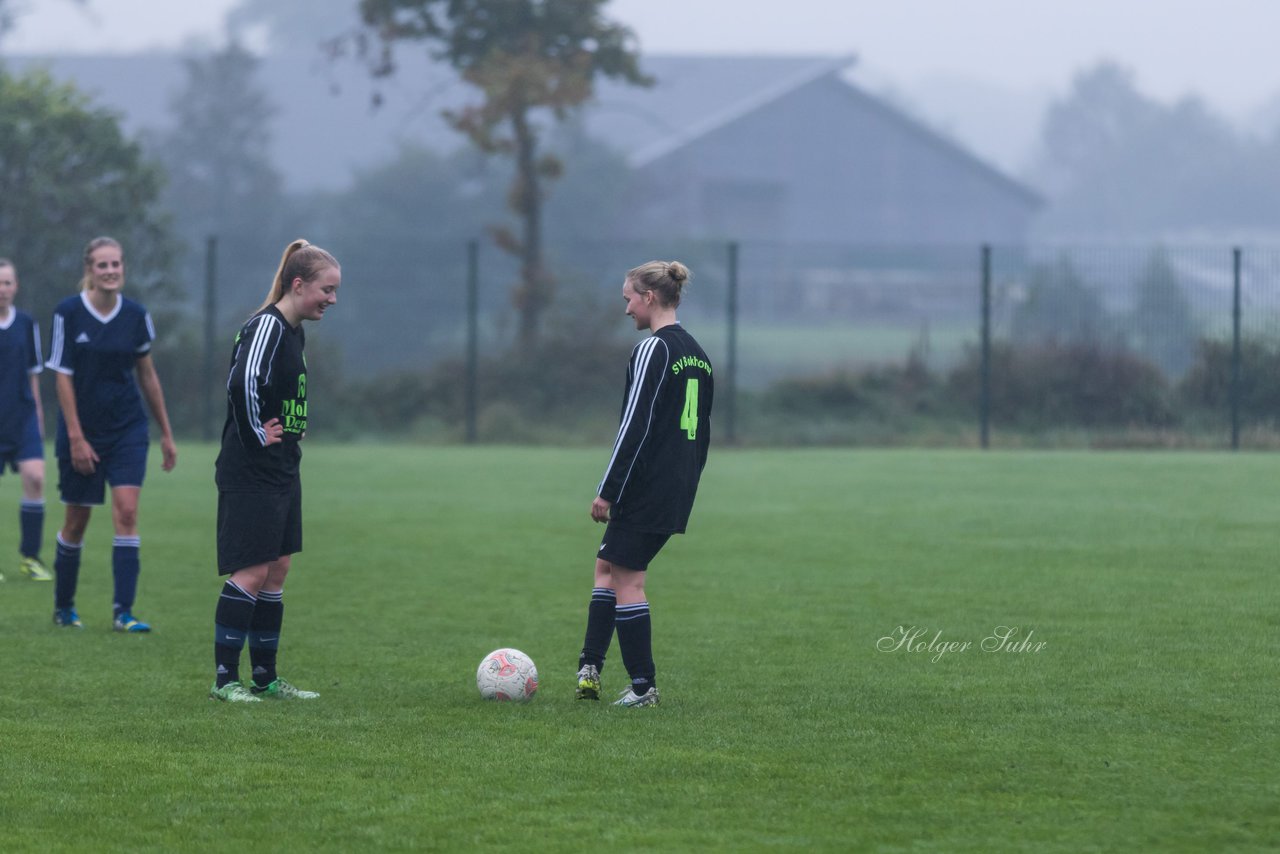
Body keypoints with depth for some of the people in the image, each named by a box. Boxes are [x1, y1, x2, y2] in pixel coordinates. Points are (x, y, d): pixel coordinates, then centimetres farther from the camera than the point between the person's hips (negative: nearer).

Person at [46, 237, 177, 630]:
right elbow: (63, 376, -9)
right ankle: (63, 606, 26)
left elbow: (147, 374, 9)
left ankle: (123, 612, -13)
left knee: (126, 511, -11)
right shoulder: (67, 313, -9)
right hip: (82, 431, -2)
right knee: (77, 520, 7)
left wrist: (166, 434, 11)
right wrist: (76, 437, -14)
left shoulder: (136, 316, 0)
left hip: (128, 430, 2)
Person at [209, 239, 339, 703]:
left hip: (282, 473, 10)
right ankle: (224, 678, -4)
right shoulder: (267, 327, -16)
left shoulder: (293, 332, 14)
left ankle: (265, 677, 18)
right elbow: (242, 385, -31)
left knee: (277, 571, 12)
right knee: (251, 572, -9)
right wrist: (256, 436, -20)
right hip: (250, 475, -10)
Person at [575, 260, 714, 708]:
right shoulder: (696, 352, 14)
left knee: (626, 580, -1)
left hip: (645, 487, -9)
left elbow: (635, 425, -18)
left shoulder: (653, 350, -14)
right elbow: (702, 430, 19)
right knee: (607, 564, 17)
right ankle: (590, 670, 12)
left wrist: (608, 490, -16)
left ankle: (643, 686, 1)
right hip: (678, 493, 9)